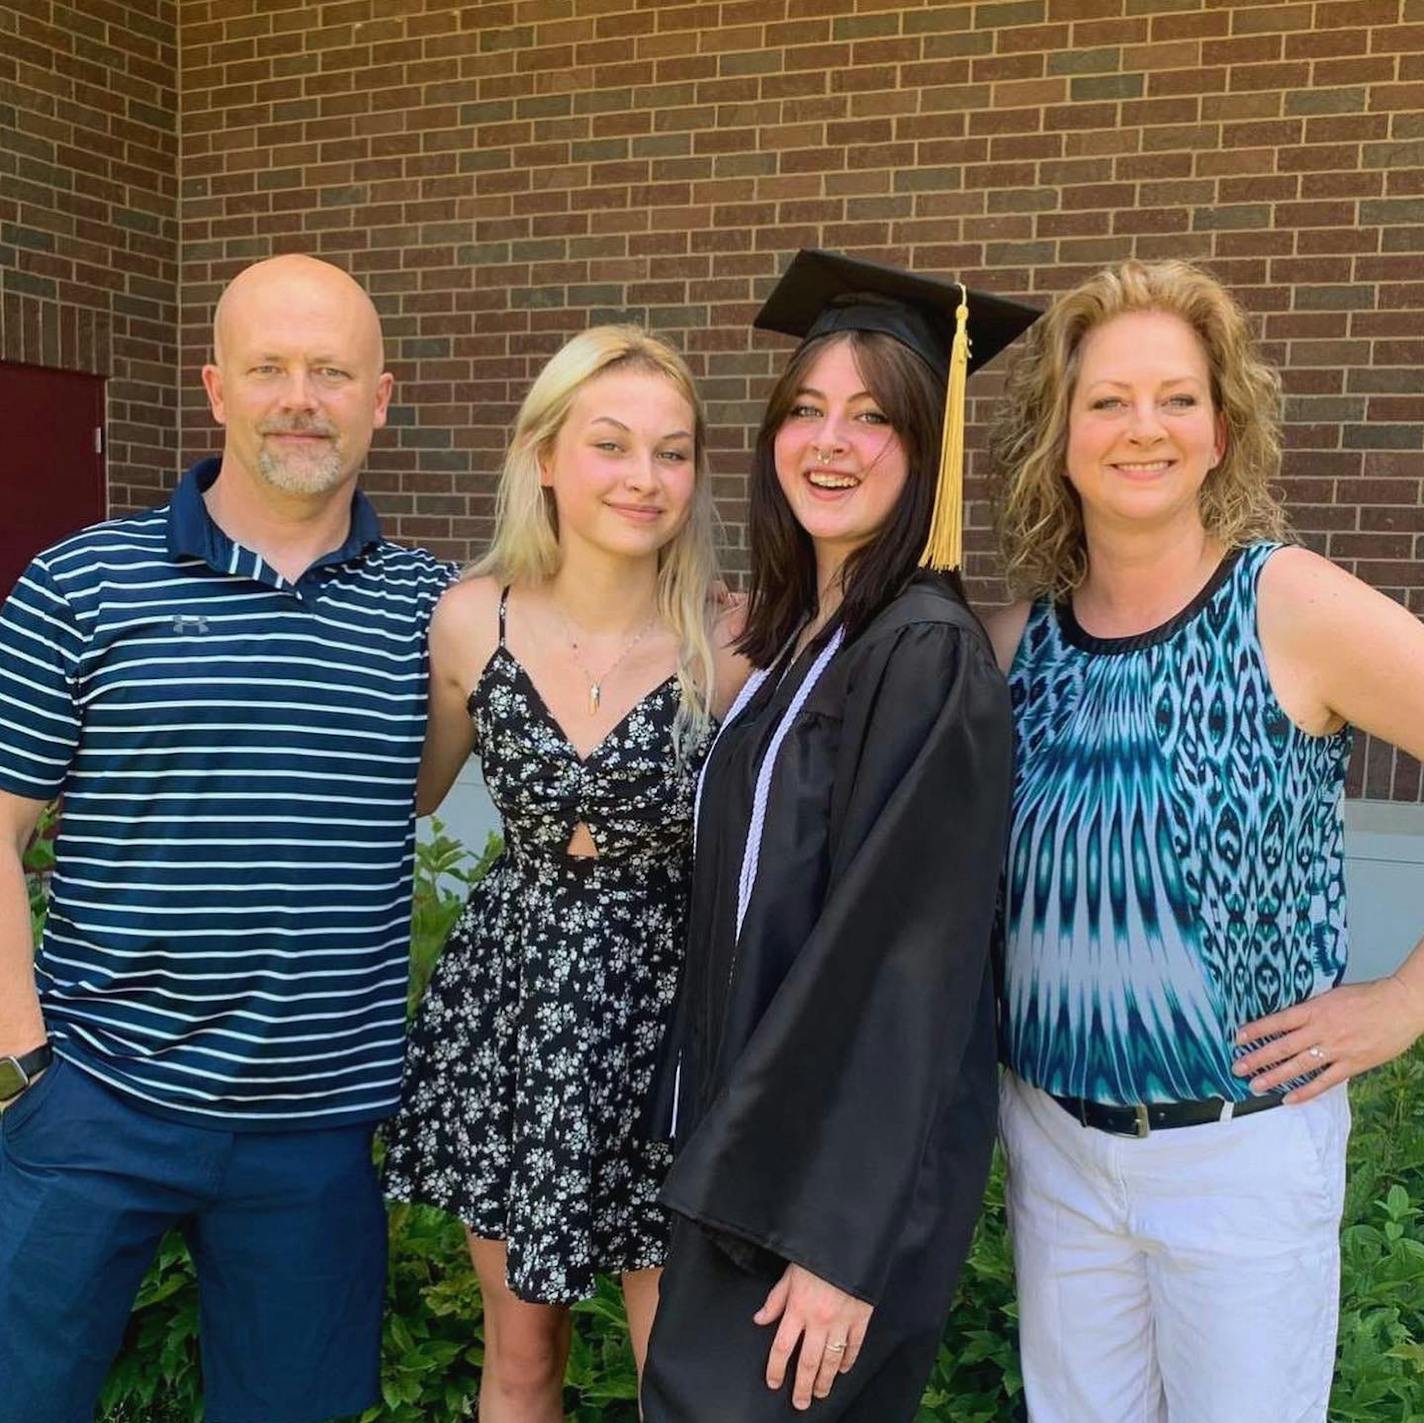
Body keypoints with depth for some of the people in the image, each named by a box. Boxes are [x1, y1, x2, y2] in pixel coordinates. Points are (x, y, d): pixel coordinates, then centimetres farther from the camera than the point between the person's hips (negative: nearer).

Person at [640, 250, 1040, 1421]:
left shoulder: (930, 654, -19)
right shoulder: (795, 632, 7)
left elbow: (913, 955, -22)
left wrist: (840, 1237, -21)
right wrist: (726, 1137, 13)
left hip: (854, 1157, -8)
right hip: (761, 1123, 8)